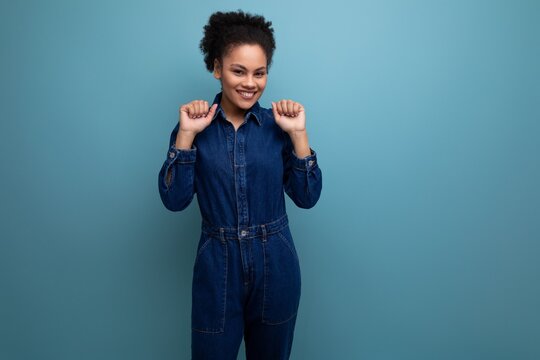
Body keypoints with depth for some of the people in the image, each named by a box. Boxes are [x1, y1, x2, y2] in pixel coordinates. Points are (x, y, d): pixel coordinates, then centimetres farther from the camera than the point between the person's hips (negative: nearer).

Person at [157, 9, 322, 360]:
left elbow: (307, 197, -6)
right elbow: (174, 199, -11)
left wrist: (299, 134, -15)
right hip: (218, 267, -1)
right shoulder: (194, 127, -4)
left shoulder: (278, 124, -3)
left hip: (276, 266, 1)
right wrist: (186, 134, -17)